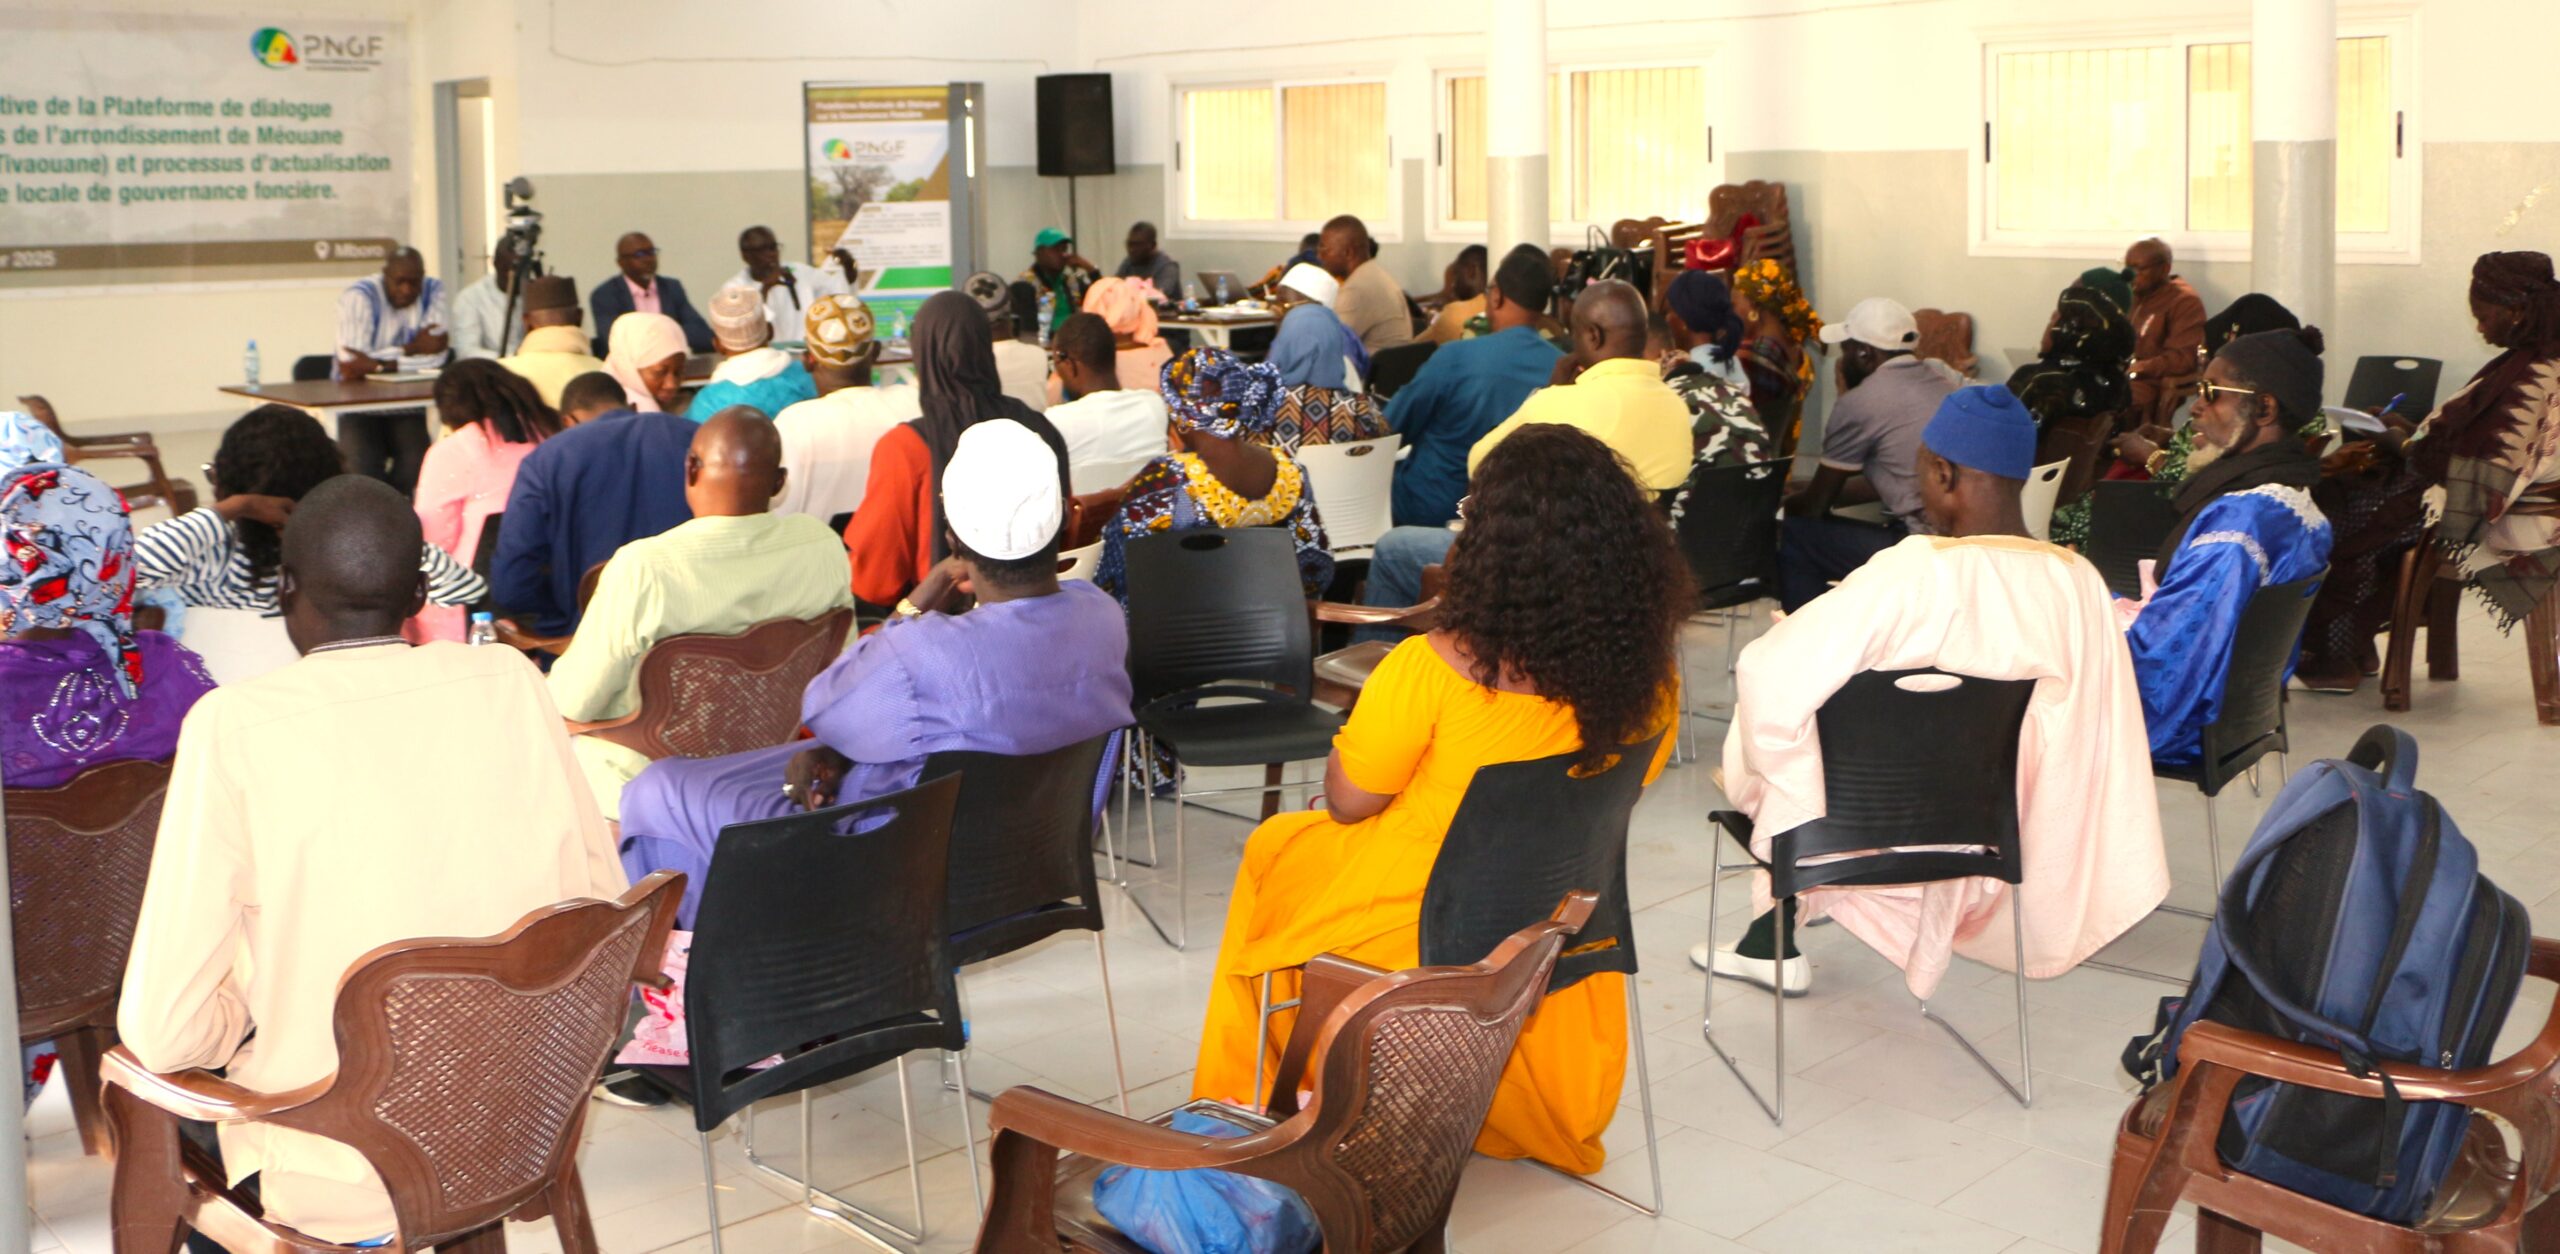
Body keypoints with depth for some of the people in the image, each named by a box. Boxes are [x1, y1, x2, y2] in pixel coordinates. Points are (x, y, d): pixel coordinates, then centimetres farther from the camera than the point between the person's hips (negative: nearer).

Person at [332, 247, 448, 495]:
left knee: (419, 470, -22)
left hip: (408, 406, 2)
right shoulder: (359, 297, -12)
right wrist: (412, 349, -17)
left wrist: (380, 364, -20)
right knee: (363, 473, -24)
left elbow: (437, 355, -13)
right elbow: (351, 366, -22)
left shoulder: (434, 291, -1)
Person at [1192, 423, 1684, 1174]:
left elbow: (1347, 801, -17)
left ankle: (1247, 1098, 41)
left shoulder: (1436, 669, -31)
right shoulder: (1647, 674, -15)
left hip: (1414, 932, -4)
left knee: (1274, 848, 26)